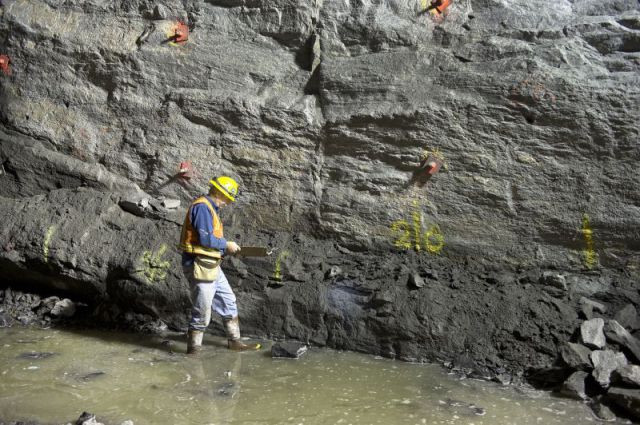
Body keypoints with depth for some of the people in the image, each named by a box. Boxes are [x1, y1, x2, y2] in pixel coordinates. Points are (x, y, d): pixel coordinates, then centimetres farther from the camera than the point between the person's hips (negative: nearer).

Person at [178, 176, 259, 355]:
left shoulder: (210, 208, 17)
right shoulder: (202, 207, -16)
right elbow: (205, 239, -23)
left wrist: (226, 250, 7)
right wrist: (226, 244, -10)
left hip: (211, 266, 11)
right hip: (200, 266, -11)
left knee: (228, 302, 16)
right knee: (202, 312, -2)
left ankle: (235, 341, 25)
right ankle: (193, 348, 13)